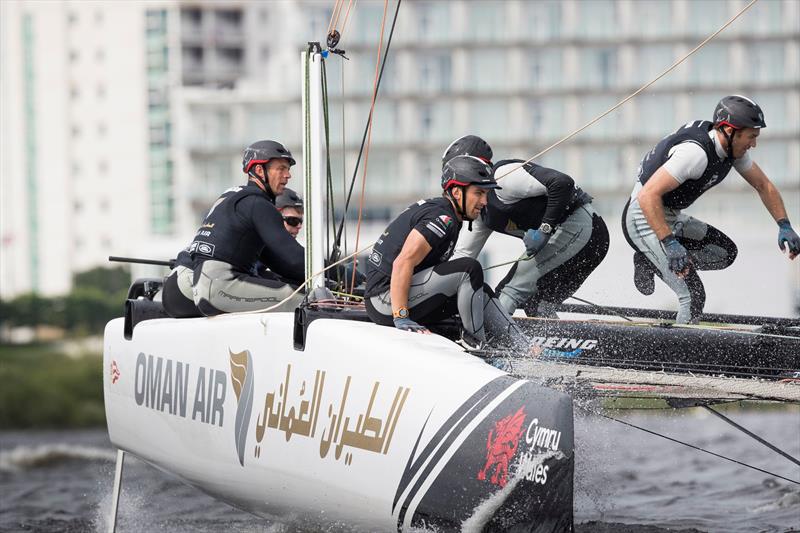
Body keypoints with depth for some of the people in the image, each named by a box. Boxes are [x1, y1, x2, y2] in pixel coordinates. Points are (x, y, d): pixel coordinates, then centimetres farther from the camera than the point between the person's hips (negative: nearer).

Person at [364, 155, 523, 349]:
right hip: (386, 302, -11)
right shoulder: (443, 219, -16)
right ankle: (475, 344, -12)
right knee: (469, 269, -19)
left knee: (481, 292, 11)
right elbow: (403, 263, -26)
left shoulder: (432, 207, 16)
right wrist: (400, 317, -29)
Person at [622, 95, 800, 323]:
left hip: (671, 218, 9)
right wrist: (670, 244, -38)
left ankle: (650, 262, 10)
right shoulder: (696, 152, -30)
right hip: (644, 219, -9)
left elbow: (763, 185, 12)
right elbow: (648, 195, -34)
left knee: (726, 252, 9)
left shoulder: (734, 148, -2)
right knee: (693, 295, -18)